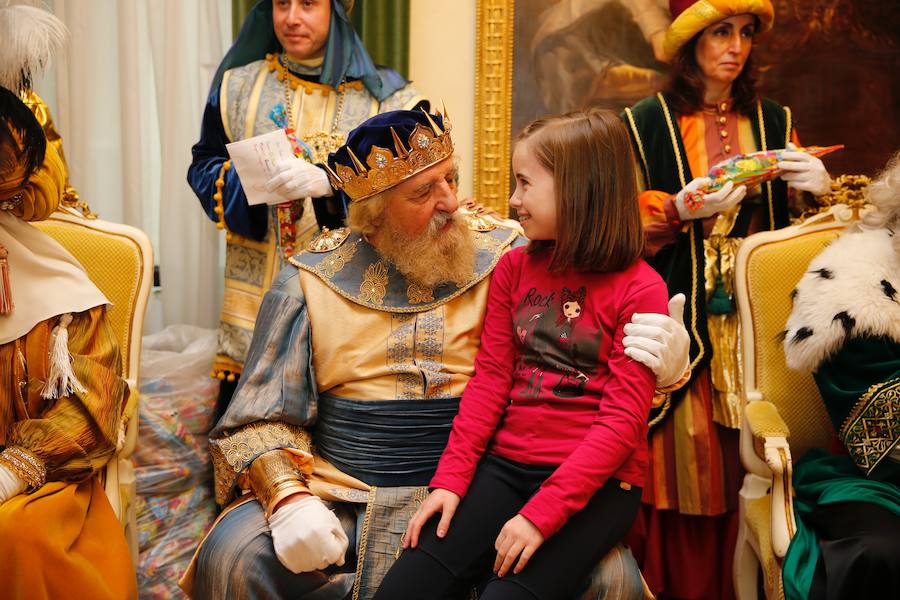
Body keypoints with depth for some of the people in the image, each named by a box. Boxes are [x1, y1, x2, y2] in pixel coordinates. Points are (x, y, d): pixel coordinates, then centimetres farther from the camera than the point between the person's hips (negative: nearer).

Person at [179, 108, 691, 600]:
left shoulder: (507, 259, 4)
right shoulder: (312, 282, 3)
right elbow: (262, 420, 3)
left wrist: (663, 350, -21)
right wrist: (289, 498, -17)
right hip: (342, 499, 1)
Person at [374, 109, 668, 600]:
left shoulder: (639, 289, -6)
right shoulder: (514, 268, 11)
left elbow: (623, 419, -11)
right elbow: (490, 379, 6)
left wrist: (542, 512, -18)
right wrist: (450, 479, -4)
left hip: (596, 483, -4)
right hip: (506, 466, 4)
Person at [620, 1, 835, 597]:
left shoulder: (774, 123, 14)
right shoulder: (648, 122, 3)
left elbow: (792, 225, 15)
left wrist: (815, 191, -4)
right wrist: (684, 208, -16)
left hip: (754, 317, 3)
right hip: (681, 318, -2)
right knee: (684, 457, -6)